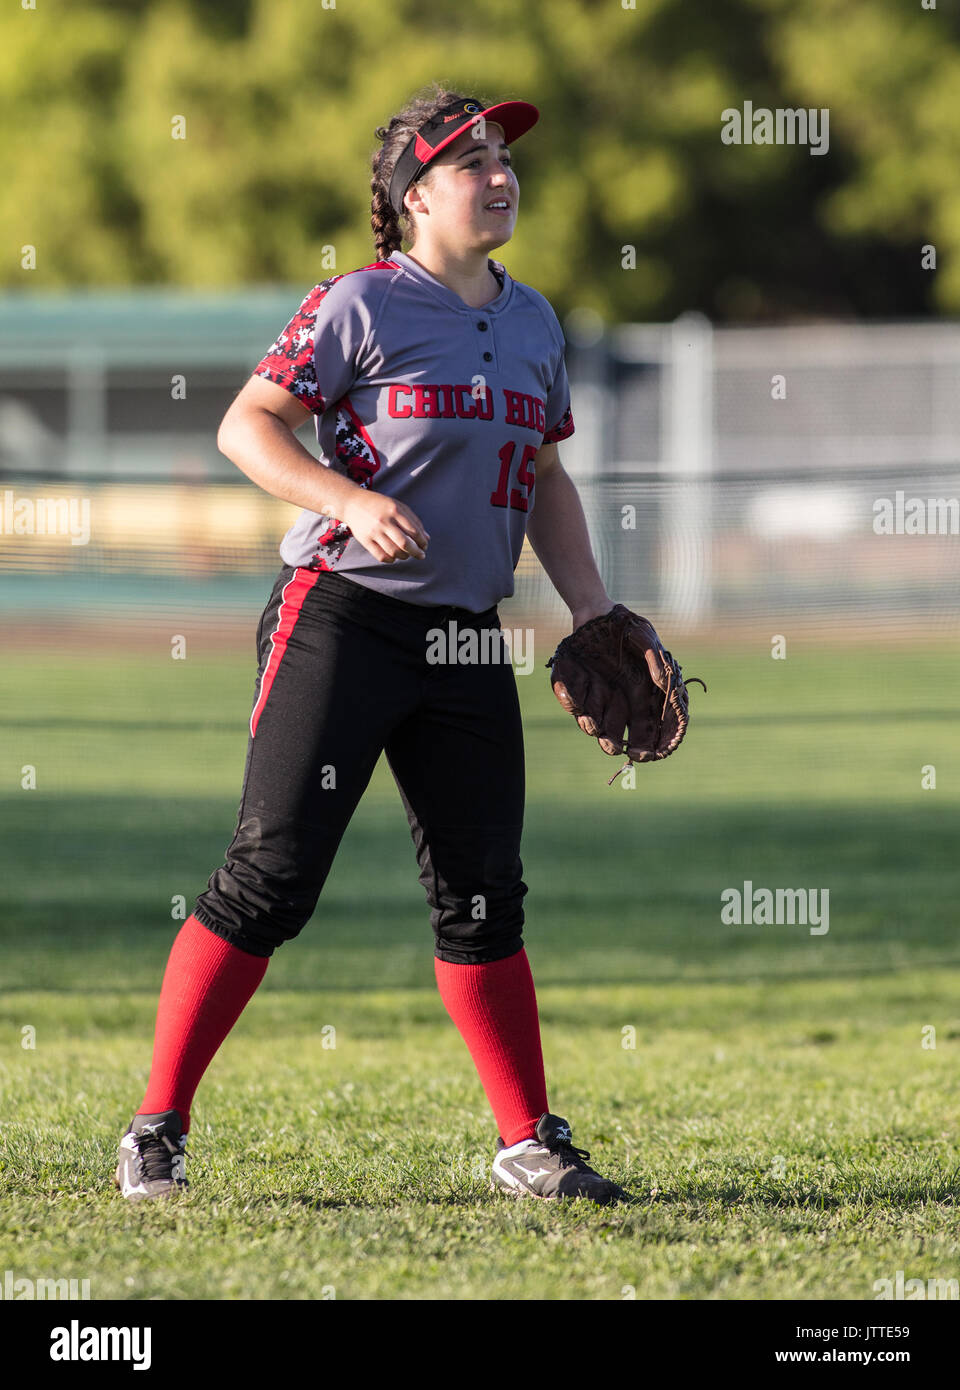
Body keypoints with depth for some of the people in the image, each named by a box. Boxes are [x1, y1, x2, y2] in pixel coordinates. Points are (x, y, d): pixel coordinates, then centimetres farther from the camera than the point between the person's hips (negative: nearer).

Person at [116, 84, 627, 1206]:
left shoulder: (533, 322, 14)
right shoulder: (363, 305, -7)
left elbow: (545, 479, 24)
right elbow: (247, 426, -9)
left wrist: (592, 613, 15)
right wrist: (352, 499, -23)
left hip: (468, 642, 6)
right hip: (342, 618, -6)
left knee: (483, 893, 8)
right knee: (273, 872, -10)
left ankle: (531, 1145, 15)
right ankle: (157, 1130, -4)